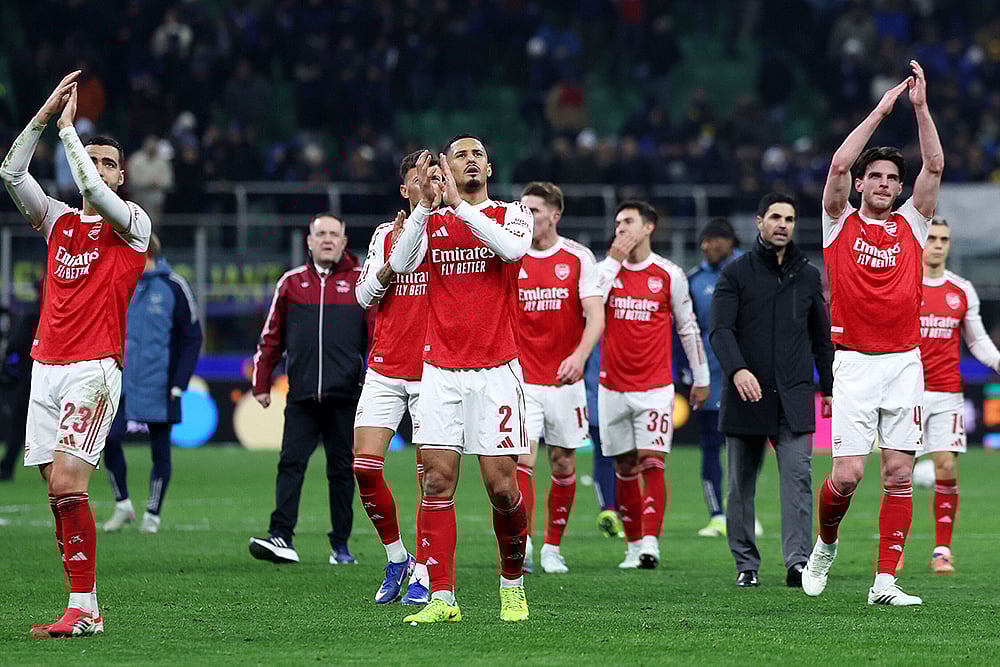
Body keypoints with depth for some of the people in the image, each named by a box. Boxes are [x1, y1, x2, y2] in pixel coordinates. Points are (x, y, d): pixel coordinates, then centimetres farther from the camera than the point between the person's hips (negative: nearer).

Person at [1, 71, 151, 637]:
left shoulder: (132, 222, 2)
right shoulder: (59, 221, 17)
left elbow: (95, 192, -17)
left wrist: (68, 126, -8)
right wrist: (46, 113, 1)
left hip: (94, 370, -6)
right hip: (47, 368, 6)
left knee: (67, 481, -18)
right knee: (59, 493, 0)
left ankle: (84, 607, -17)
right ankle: (84, 608, 2)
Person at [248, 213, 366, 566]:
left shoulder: (362, 282, 6)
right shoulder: (291, 283, 11)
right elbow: (271, 337, 15)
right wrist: (261, 384, 11)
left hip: (345, 395, -1)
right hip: (301, 396, 1)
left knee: (342, 470, 5)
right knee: (291, 463, -9)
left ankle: (340, 545, 11)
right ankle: (281, 538, -14)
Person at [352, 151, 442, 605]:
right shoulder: (386, 235, 11)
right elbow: (365, 296, 8)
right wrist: (391, 263, -11)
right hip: (385, 370, 3)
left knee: (429, 475, -6)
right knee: (365, 468, -6)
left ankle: (422, 573, 5)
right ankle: (395, 556, 13)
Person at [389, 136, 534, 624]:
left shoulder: (511, 215, 7)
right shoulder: (430, 222, 12)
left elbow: (513, 248, -16)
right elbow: (400, 264, -6)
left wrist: (461, 205, -16)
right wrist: (425, 205, -16)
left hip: (496, 370, -2)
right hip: (440, 370, 2)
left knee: (501, 484, -6)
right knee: (437, 479, -6)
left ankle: (513, 584, 16)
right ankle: (442, 598, -4)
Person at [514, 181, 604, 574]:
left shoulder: (579, 258, -2)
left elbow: (595, 317, -8)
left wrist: (579, 356, -25)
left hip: (565, 380, 1)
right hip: (522, 379, -1)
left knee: (563, 465, 8)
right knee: (522, 459, -16)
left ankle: (552, 548, 21)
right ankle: (523, 545, -20)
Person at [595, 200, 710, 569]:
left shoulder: (669, 274, 1)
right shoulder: (606, 269, 5)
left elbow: (688, 327, 8)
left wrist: (701, 378, 10)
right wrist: (614, 260, -13)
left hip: (655, 387, -2)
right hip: (613, 385, 2)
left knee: (652, 462, -13)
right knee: (625, 467, 6)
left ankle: (650, 542, -19)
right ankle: (634, 546, 13)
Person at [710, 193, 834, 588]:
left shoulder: (808, 276, 12)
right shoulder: (736, 274, 2)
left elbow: (821, 337, 18)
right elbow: (721, 329, -9)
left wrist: (829, 389, 14)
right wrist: (737, 370, -26)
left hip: (794, 396, 1)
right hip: (745, 395, -1)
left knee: (797, 475, -12)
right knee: (741, 484, 5)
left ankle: (798, 560, -17)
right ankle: (746, 563, 13)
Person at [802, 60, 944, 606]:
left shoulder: (910, 224, 12)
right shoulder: (841, 223, 6)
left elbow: (935, 166, 3)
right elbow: (839, 163, -8)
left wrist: (920, 107, -3)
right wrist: (880, 110, -7)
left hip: (905, 363, 3)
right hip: (854, 362, -3)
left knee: (900, 474, -3)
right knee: (848, 475, -9)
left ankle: (885, 580, -1)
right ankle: (825, 542, 20)